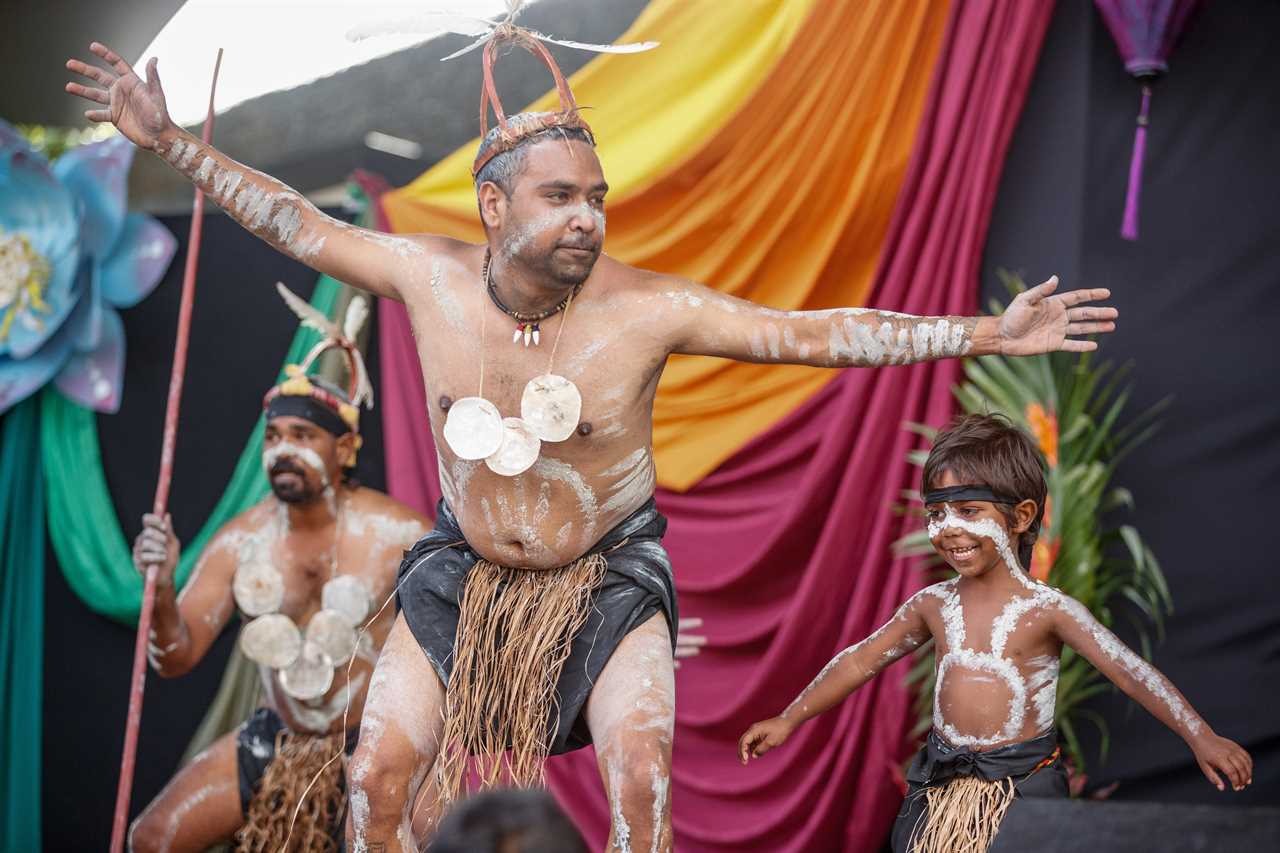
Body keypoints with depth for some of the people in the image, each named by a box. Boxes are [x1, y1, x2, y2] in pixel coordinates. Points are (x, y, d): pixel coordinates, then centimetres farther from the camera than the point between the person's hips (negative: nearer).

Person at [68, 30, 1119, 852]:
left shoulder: (649, 309, -21)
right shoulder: (431, 276, -14)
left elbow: (818, 332, -19)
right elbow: (304, 228, -1)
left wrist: (988, 334, -22)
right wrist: (171, 140, 1)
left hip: (608, 576, -2)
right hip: (465, 570, 2)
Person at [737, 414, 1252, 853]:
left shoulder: (1046, 610, -9)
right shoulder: (934, 605, 4)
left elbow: (1129, 670, -15)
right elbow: (862, 661, 14)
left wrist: (1201, 737, -24)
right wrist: (788, 720, 14)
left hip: (1020, 789, -4)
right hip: (941, 790, 4)